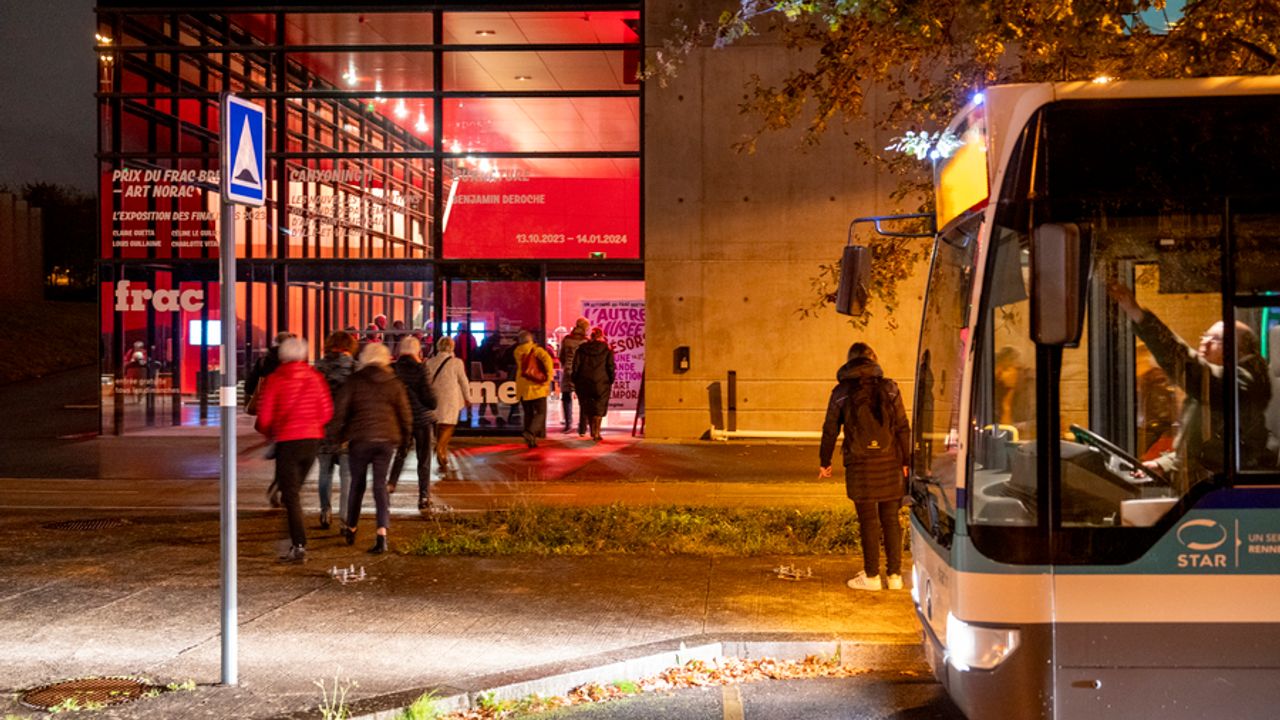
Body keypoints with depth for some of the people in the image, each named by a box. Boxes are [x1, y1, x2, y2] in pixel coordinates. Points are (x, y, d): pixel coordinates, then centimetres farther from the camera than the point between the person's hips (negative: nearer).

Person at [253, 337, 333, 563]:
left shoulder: (276, 379, -6)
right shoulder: (315, 377, 3)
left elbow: (264, 416, -6)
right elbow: (327, 411, 2)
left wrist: (268, 432, 15)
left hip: (287, 441, -4)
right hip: (312, 439, 4)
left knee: (290, 495, 0)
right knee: (293, 491, 19)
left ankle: (299, 546, -9)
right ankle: (296, 542, 17)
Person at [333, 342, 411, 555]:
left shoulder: (354, 381, -1)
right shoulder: (394, 384, 5)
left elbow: (340, 410, -5)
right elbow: (405, 415, 7)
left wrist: (342, 434, 9)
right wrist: (403, 436, 21)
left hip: (360, 439, -1)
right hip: (386, 439, 1)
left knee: (357, 484, 14)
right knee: (380, 485, 3)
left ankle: (350, 529, 27)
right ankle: (382, 532, -13)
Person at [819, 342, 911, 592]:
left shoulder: (842, 392, -1)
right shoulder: (889, 388, 2)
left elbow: (830, 429, 3)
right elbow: (903, 428, 1)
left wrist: (824, 462, 14)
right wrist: (906, 461, 7)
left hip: (860, 464, -2)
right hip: (889, 462, 2)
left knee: (868, 521, 4)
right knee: (891, 519, 9)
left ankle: (871, 576, 7)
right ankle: (895, 574, 12)